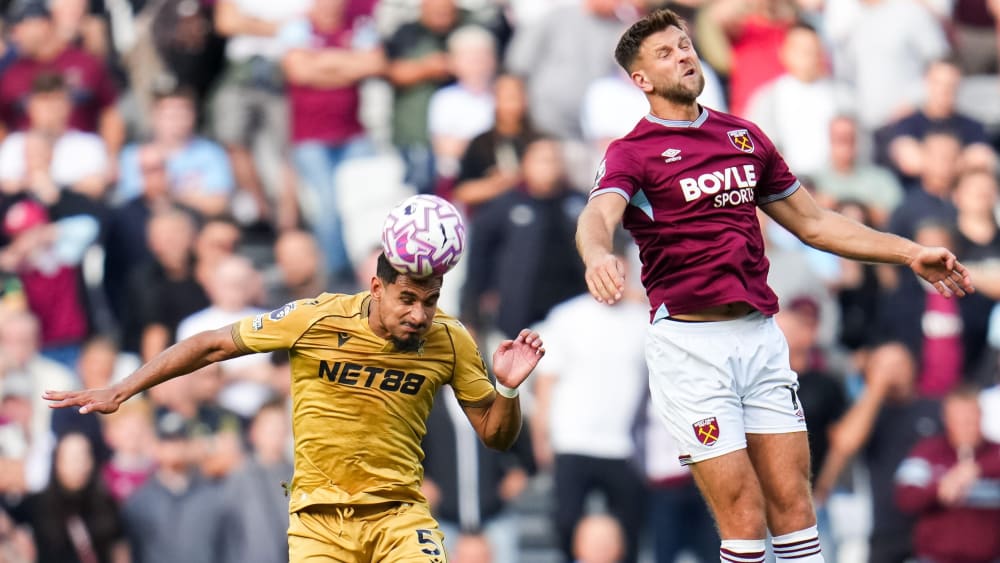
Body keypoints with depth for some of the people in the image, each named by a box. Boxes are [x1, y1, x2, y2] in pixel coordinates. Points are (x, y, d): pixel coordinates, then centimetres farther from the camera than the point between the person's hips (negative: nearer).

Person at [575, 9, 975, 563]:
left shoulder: (745, 136, 15)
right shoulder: (632, 153, -2)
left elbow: (813, 223, 23)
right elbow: (597, 217, -23)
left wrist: (911, 253, 18)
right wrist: (598, 255, -48)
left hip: (761, 336, 5)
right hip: (690, 345, -5)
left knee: (792, 505, 1)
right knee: (744, 518, -9)